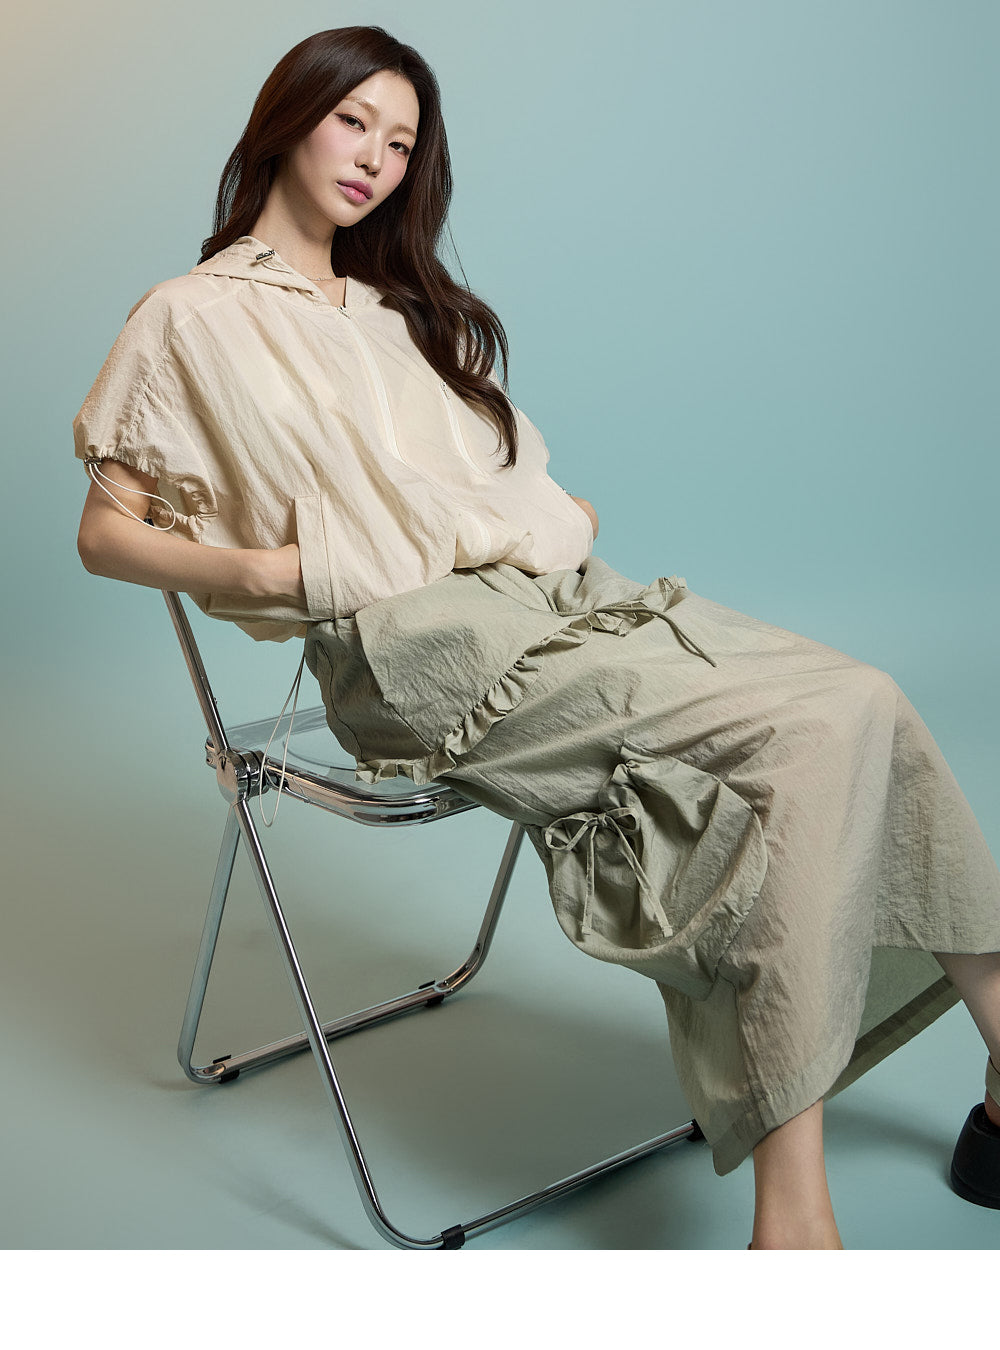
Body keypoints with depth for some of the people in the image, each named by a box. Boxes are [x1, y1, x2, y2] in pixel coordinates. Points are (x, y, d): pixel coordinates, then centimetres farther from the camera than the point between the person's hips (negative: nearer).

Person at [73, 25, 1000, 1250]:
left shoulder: (406, 311, 30)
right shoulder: (195, 319, 10)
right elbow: (106, 532, 5)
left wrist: (567, 512, 9)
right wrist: (264, 570, -12)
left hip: (554, 596, 7)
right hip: (422, 646, -7)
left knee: (859, 706, -17)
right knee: (825, 721, -25)